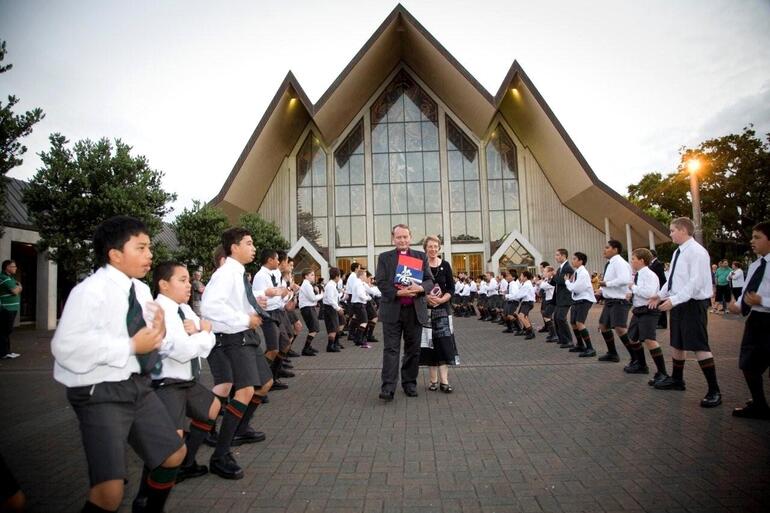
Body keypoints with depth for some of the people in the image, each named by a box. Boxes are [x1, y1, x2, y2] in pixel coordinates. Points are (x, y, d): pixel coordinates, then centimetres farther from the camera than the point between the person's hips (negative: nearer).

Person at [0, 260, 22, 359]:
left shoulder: (10, 277, 17)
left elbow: (18, 290, 18)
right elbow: (15, 291, -19)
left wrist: (17, 287, -1)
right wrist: (19, 287, 0)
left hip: (11, 308, 10)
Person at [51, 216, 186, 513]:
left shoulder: (142, 291, 5)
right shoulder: (91, 290, -17)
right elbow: (66, 346, -27)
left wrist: (158, 332, -8)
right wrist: (131, 346, -24)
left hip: (138, 385, 8)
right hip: (101, 392, -8)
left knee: (174, 454, 19)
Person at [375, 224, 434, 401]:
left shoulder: (421, 257, 11)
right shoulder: (384, 257, 6)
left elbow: (430, 281, 6)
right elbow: (380, 282, -3)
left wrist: (420, 288, -16)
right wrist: (398, 292, -18)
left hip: (415, 310, 2)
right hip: (392, 310, -2)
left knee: (413, 349, 9)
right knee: (391, 349, -3)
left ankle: (409, 383, 22)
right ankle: (388, 387, -3)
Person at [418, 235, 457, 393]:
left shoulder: (445, 265, 4)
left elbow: (450, 289, 3)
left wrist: (441, 299, -14)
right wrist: (426, 297, -18)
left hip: (442, 309, 1)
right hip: (425, 309, -1)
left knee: (444, 344, -4)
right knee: (429, 344, 4)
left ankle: (444, 381, -1)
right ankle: (433, 380, 14)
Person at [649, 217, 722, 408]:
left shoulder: (696, 251, -17)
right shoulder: (678, 252, 11)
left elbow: (696, 282, -25)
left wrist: (674, 300, -29)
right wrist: (661, 295, 9)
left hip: (693, 304, -10)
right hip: (679, 303, 10)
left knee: (700, 346, -6)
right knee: (677, 343, 19)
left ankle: (714, 391, 4)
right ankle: (677, 379, 34)